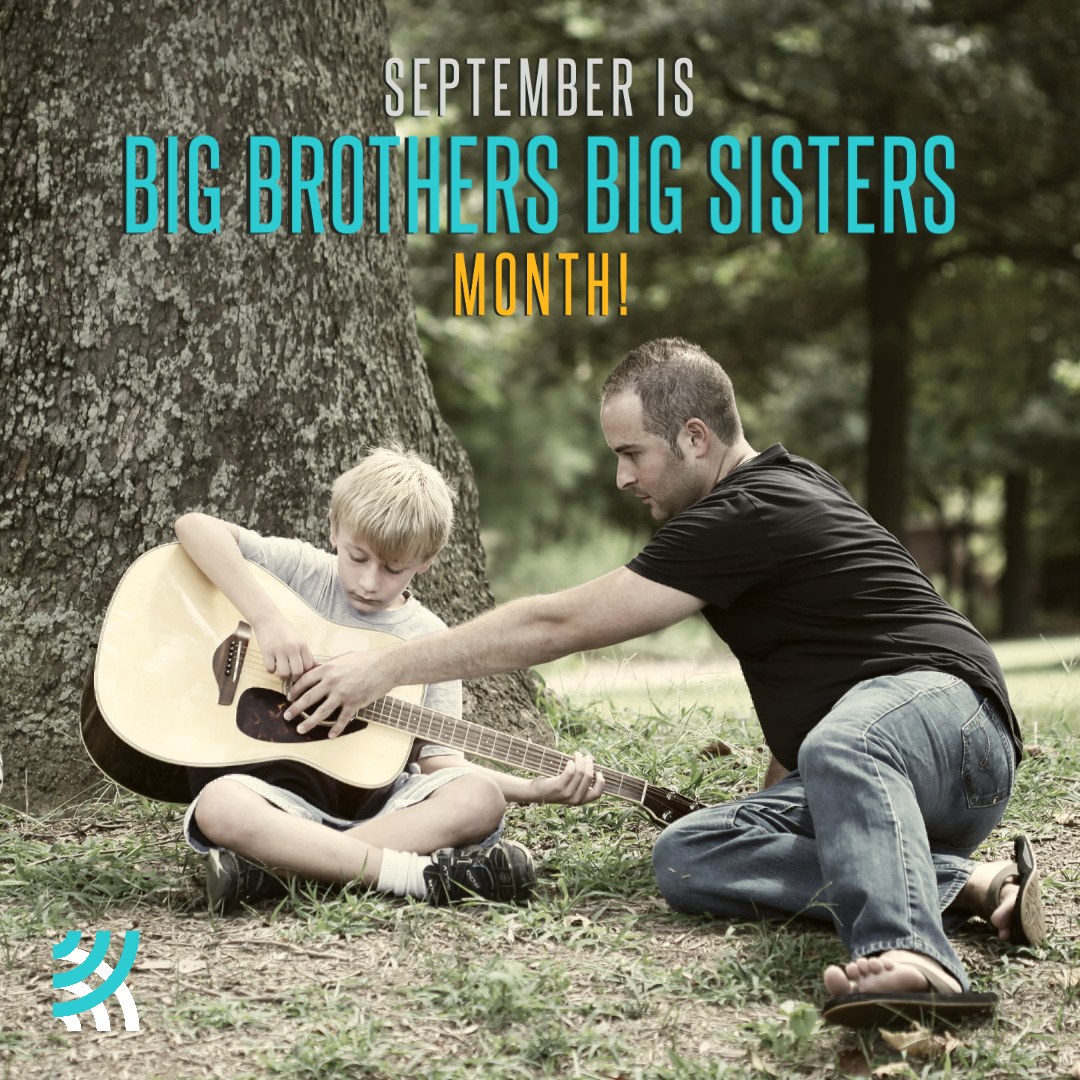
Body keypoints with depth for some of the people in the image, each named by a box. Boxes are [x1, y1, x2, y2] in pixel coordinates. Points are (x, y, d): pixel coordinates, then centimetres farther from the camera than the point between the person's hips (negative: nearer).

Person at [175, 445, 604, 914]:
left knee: (478, 800, -26)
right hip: (282, 784, -2)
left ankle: (271, 870, -33)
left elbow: (436, 757, 1)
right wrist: (267, 617, -21)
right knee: (217, 805, -35)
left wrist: (537, 790, -14)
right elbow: (195, 526, -10)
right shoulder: (301, 571, 1)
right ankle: (421, 873, -38)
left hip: (376, 796, 2)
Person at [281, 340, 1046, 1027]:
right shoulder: (779, 484, 17)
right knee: (686, 857, -13)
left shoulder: (748, 515, -15)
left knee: (839, 750, -44)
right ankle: (965, 884, -21)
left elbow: (557, 626, -14)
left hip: (939, 705, -10)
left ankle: (910, 955, -63)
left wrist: (388, 668, -8)